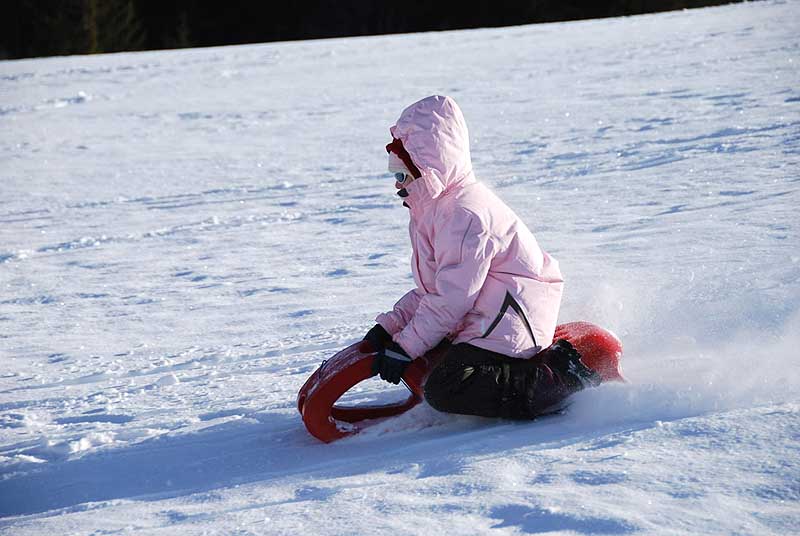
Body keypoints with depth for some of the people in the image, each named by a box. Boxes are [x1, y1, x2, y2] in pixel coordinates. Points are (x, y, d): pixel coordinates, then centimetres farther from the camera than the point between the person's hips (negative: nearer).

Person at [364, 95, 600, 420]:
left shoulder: (466, 214, -18)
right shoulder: (433, 212, 17)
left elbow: (452, 299, -20)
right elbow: (429, 291, 19)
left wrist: (404, 347, -16)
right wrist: (390, 326, 6)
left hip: (506, 328, -11)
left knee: (445, 390, -21)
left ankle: (561, 377, -15)